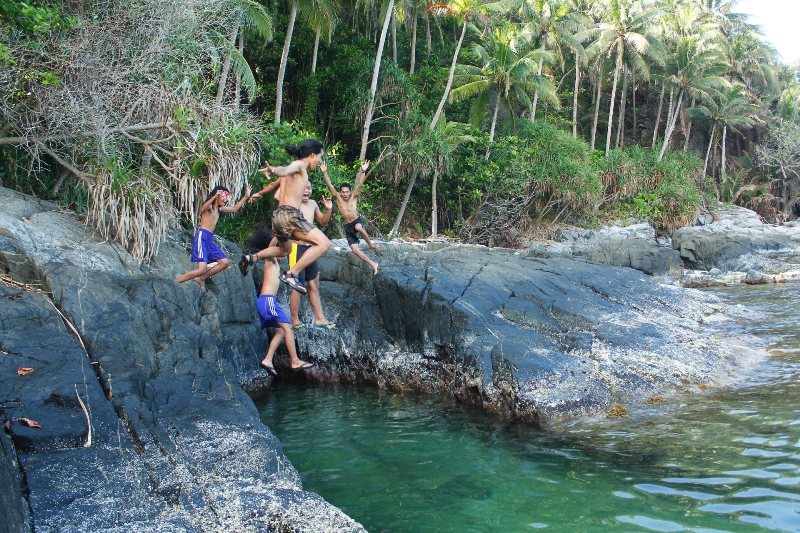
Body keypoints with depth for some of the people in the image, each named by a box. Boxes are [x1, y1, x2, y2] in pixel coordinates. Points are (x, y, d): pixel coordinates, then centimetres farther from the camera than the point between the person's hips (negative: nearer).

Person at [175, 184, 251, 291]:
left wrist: (246, 196, 30)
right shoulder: (209, 206, -4)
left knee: (224, 263, 6)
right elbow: (202, 209, -29)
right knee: (202, 269, -20)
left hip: (210, 239, 9)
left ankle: (201, 279, 11)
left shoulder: (219, 209, 21)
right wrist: (214, 197, -43)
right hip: (202, 237, -9)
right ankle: (173, 282, -14)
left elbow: (235, 209, 35)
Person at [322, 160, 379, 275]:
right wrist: (324, 172, -22)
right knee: (354, 249, -7)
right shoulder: (338, 198, -2)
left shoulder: (353, 197, -5)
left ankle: (370, 244, -16)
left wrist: (363, 171, -31)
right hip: (347, 226, 3)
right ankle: (373, 264, 6)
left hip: (357, 221, -3)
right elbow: (330, 185, -10)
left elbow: (360, 184, -17)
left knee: (358, 227, -41)